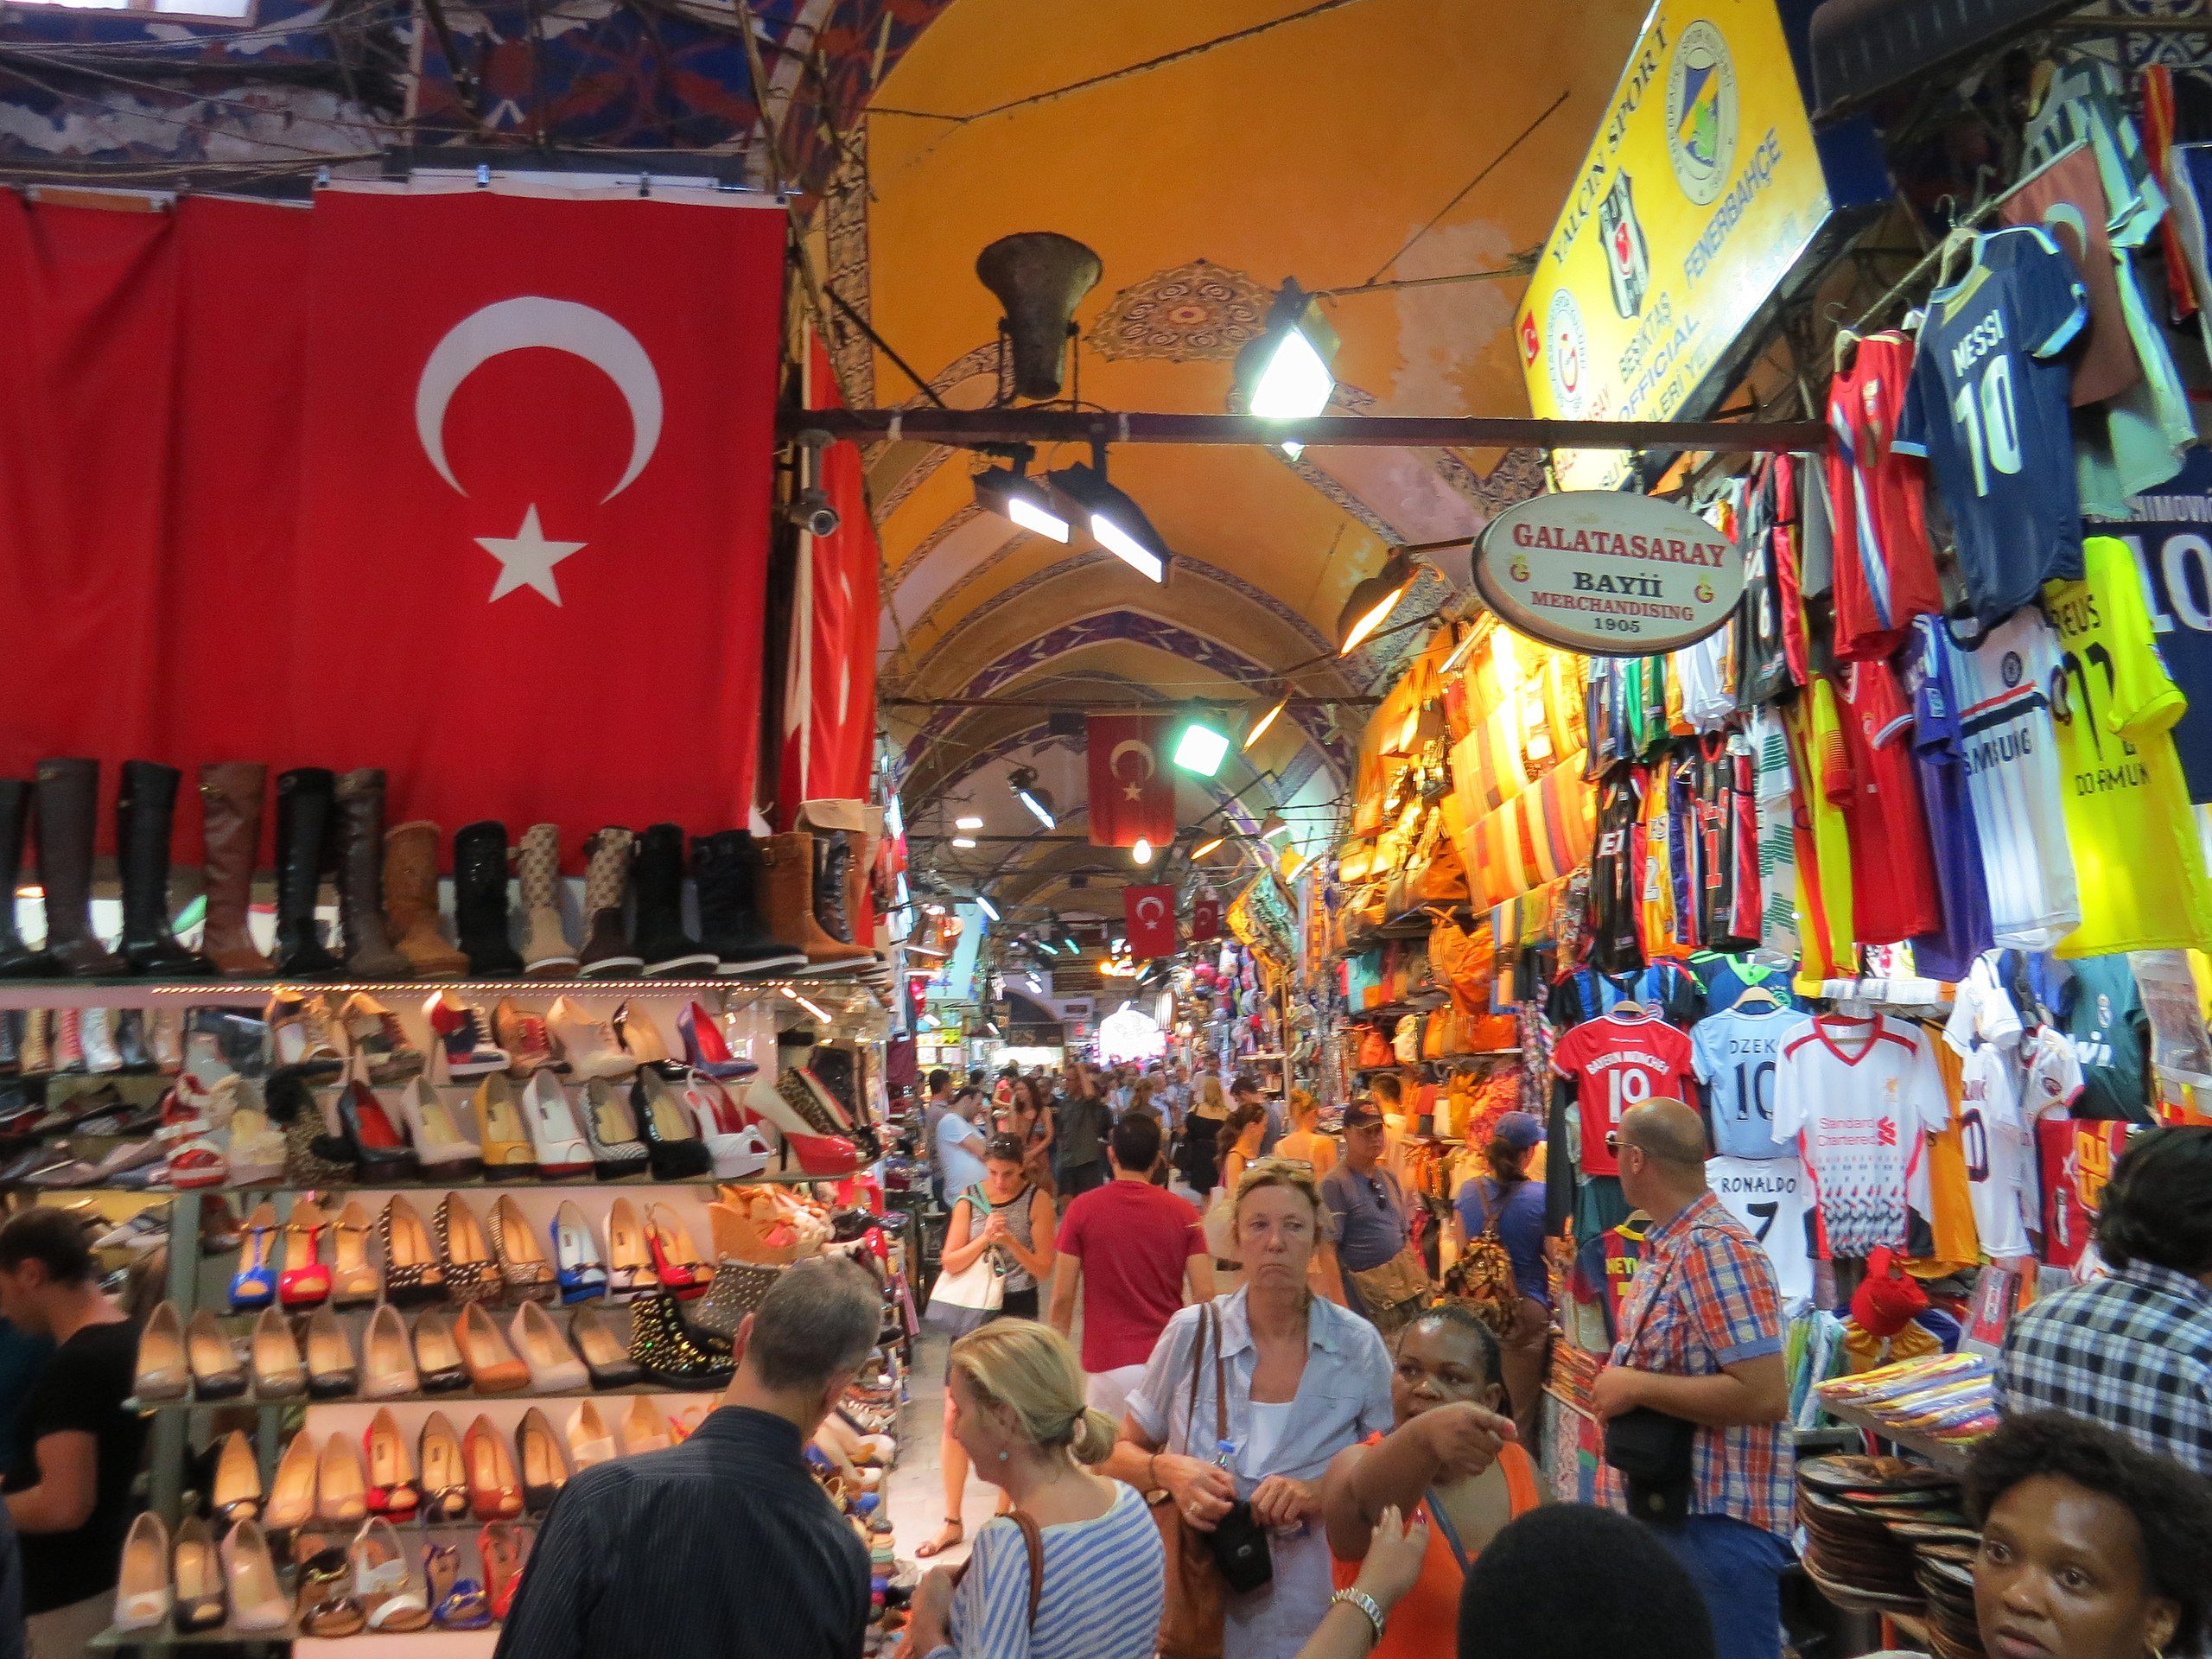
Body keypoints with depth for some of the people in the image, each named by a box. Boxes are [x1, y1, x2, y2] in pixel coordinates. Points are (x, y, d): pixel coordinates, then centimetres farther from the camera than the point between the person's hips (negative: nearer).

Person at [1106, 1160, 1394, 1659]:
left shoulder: (1359, 1346, -10)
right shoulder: (1191, 1334, -10)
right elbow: (1120, 1452, 1)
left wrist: (1322, 1494, -20)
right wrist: (1168, 1471, -20)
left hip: (1316, 1616, 0)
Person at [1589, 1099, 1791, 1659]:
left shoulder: (1718, 1249, -22)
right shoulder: (1664, 1246, 8)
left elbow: (1765, 1396, -27)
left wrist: (1635, 1386, -21)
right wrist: (1617, 1385, 3)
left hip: (1722, 1519, -9)